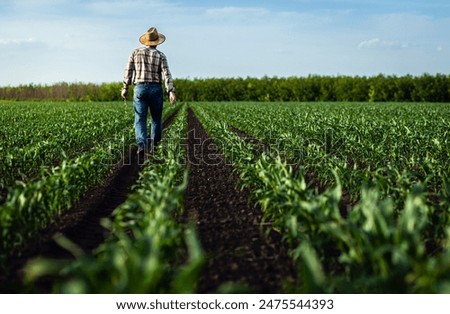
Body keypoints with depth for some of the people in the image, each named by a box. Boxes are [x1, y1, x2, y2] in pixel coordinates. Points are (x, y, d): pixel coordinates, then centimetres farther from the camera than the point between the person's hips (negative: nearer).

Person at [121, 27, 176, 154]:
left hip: (140, 88, 0)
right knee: (156, 118, 14)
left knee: (140, 119, -1)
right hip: (156, 89, 0)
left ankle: (141, 143, -18)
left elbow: (128, 71, 4)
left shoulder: (136, 52, 6)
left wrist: (125, 88, 13)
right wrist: (171, 92, -14)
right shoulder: (160, 55, 1)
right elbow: (166, 74, -9)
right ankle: (154, 143, 11)